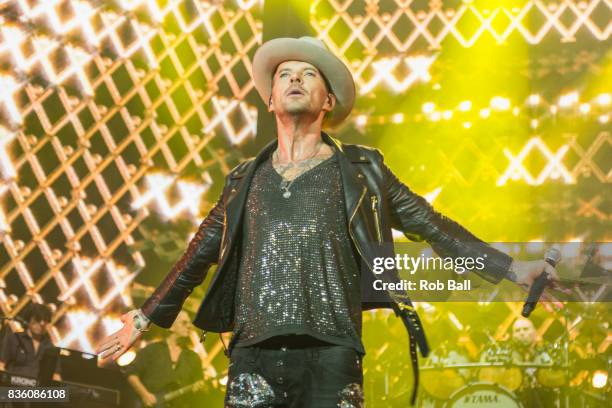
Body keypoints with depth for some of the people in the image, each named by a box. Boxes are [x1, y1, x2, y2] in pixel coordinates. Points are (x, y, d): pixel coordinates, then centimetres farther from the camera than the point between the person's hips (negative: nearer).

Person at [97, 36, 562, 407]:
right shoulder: (245, 178, 19)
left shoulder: (360, 169, 13)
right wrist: (146, 317, 30)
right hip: (253, 357, 2)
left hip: (330, 356, -2)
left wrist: (511, 267, 6)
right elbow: (200, 254, 27)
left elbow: (433, 226, 12)